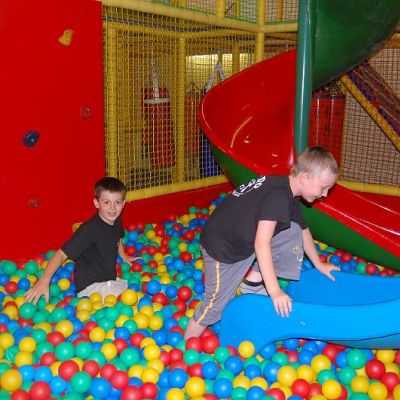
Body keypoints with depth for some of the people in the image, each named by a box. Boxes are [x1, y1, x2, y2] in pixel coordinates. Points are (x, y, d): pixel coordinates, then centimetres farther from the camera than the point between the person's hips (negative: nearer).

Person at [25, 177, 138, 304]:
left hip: (110, 279, 8)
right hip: (90, 286, -8)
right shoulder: (89, 229, -25)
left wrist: (124, 256, 33)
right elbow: (61, 254, -27)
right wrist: (44, 281, -35)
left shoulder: (117, 222, -2)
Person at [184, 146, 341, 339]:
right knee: (215, 305, -1)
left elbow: (303, 230, 18)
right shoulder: (279, 195, -29)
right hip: (222, 246, -9)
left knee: (293, 232, 1)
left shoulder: (289, 194, 2)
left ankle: (252, 283, 5)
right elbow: (261, 244, -34)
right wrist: (274, 291, -33)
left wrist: (319, 265, 25)